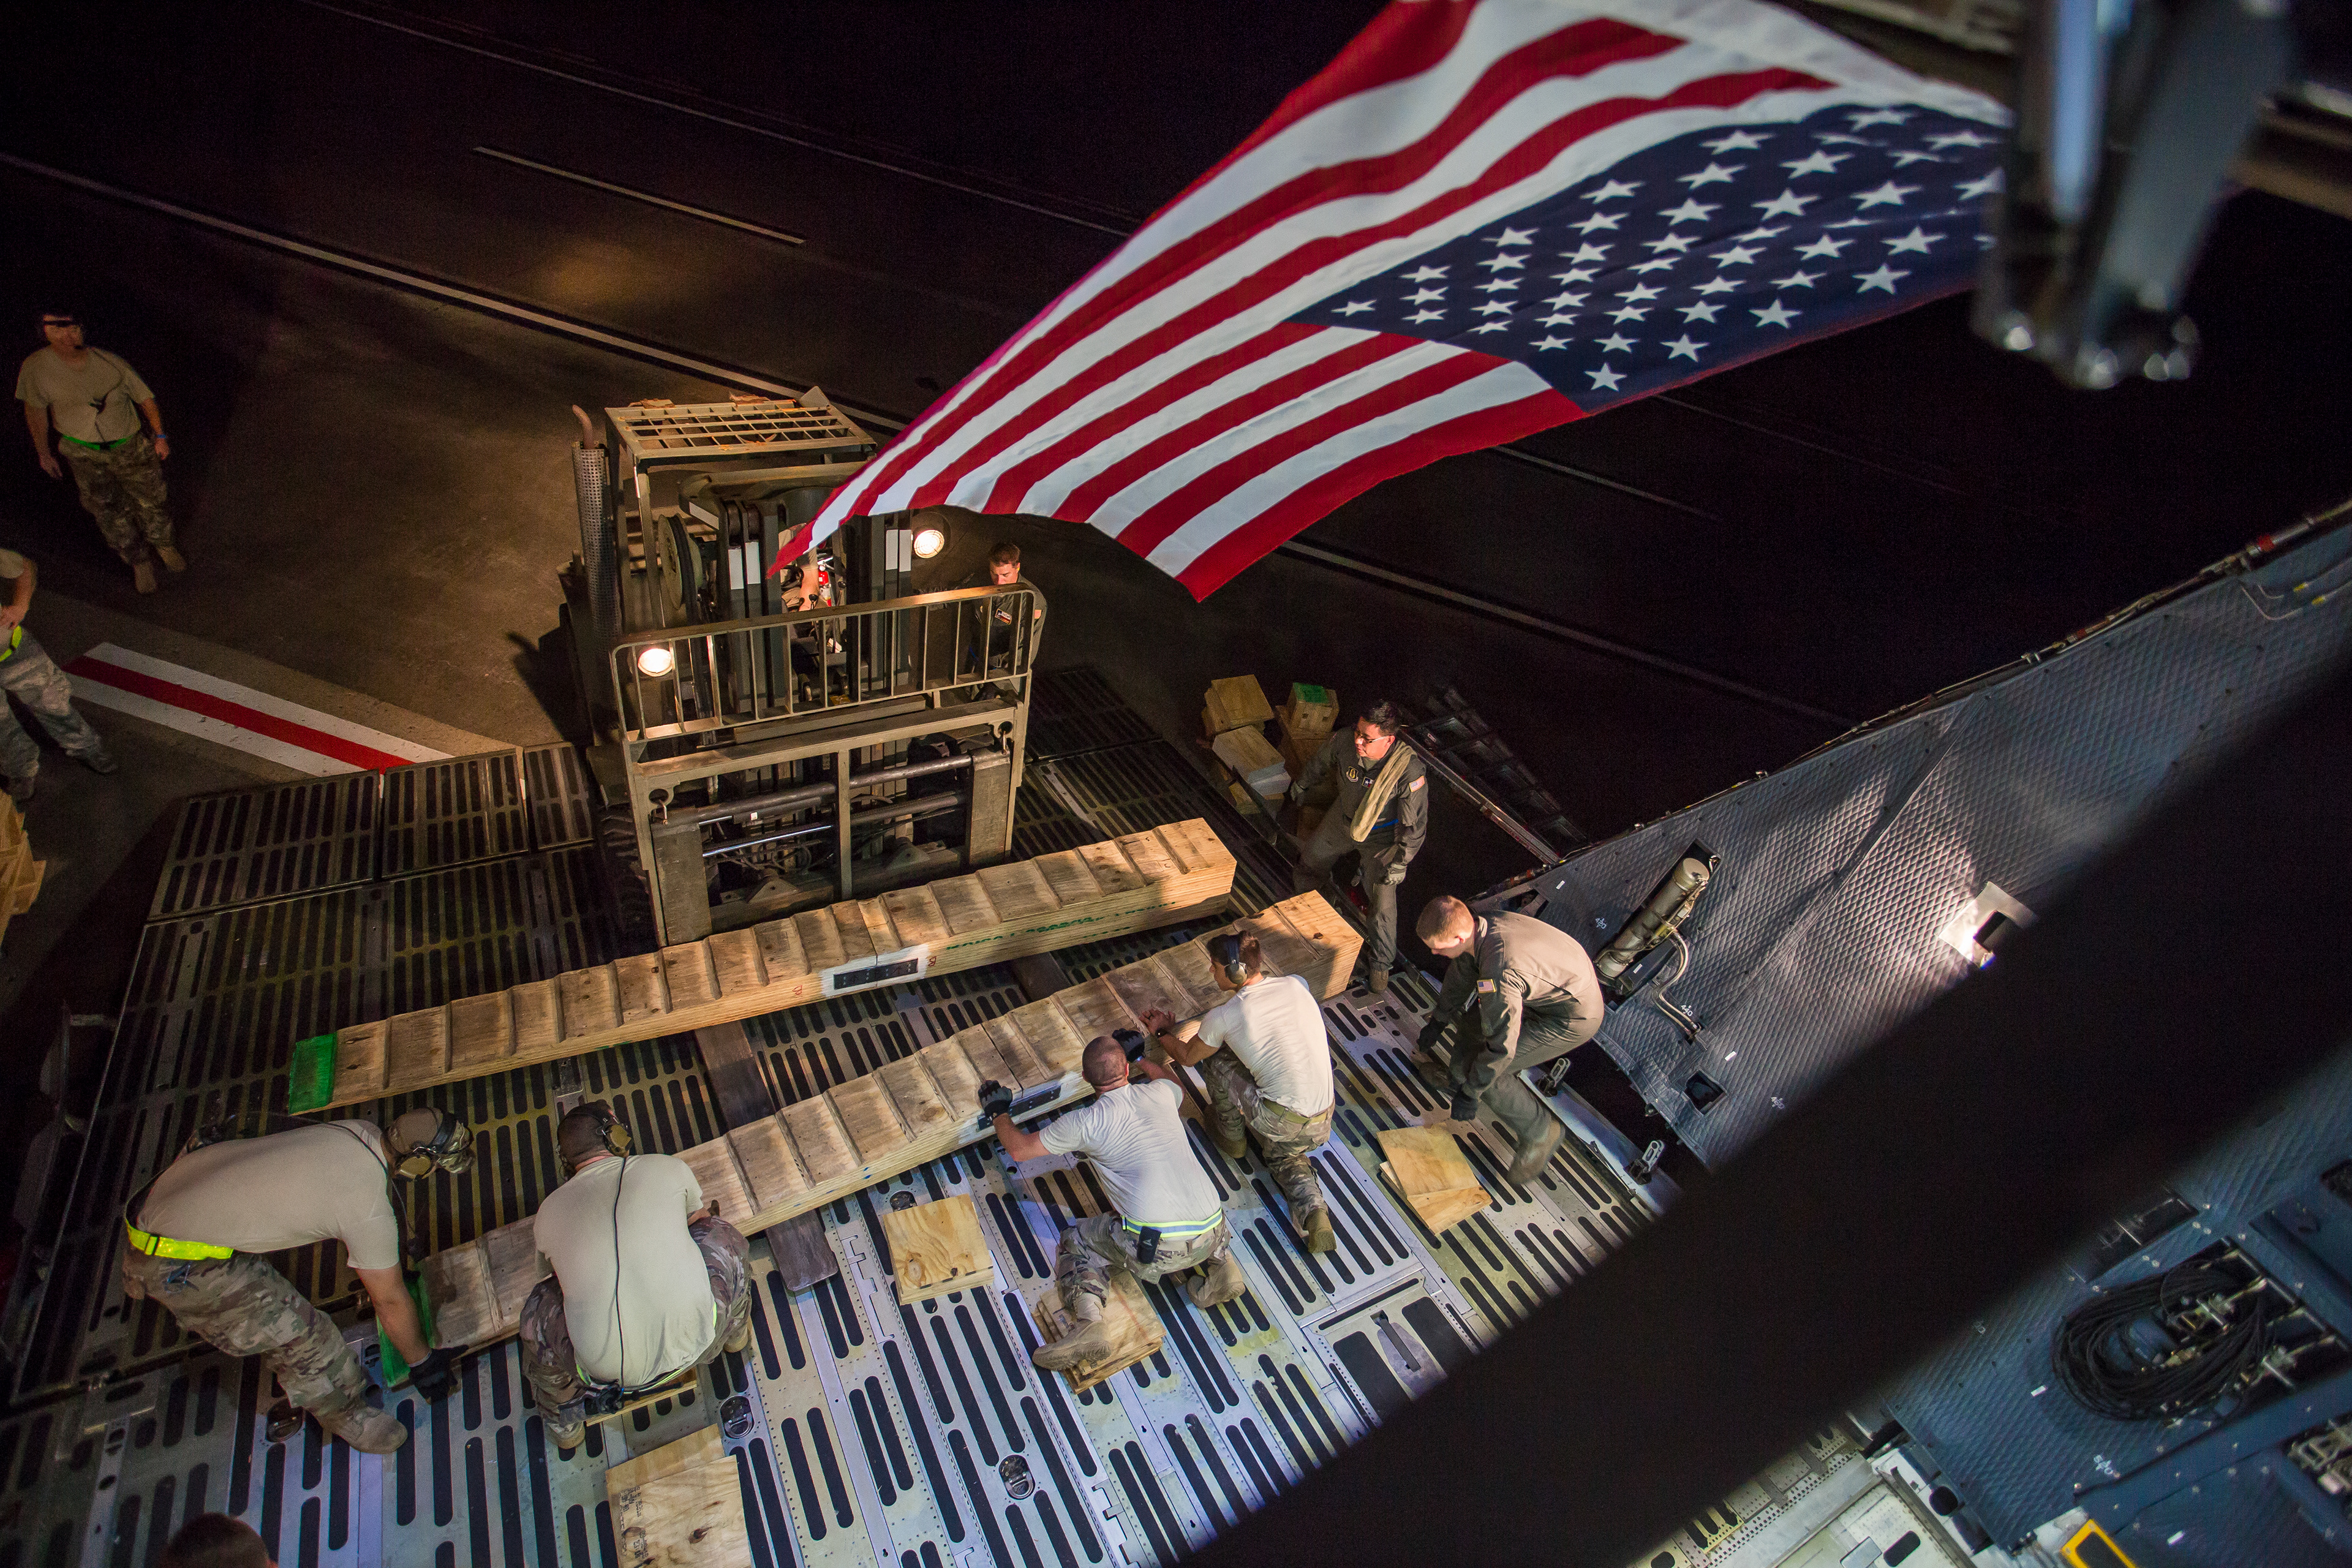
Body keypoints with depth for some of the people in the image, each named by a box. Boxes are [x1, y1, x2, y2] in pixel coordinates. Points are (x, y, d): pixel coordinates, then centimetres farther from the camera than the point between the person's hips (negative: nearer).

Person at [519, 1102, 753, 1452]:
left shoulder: (548, 1212, 5)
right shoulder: (670, 1168, 2)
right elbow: (700, 1218, 24)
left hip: (611, 1374, 1)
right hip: (697, 1343, -1)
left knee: (538, 1309, 27)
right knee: (722, 1233, 23)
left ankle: (563, 1421, 43)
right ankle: (735, 1330, 46)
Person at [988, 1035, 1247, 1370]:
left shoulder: (1086, 1121, 1)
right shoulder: (1159, 1094, 11)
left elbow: (1019, 1148, 14)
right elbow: (1178, 1087, 40)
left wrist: (998, 1112, 32)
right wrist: (1141, 1059, 53)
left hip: (1155, 1247, -5)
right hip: (1210, 1234, 5)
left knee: (1073, 1243, 19)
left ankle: (1089, 1321, -6)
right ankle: (1219, 1261, 14)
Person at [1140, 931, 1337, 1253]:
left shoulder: (1222, 1017, -11)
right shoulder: (1297, 985, 2)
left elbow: (1187, 1056, 10)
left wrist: (1161, 1032, 28)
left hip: (1279, 1120, -6)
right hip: (1322, 1123, 6)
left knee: (1214, 1056, 10)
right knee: (1284, 1158, 36)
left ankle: (1231, 1137, 31)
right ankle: (1313, 1211, 7)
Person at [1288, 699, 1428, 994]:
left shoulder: (1410, 772, -39)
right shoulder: (1344, 743, -29)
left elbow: (1414, 825, -25)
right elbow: (1319, 763, -3)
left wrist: (1399, 863, -17)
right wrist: (1302, 787, 15)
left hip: (1382, 837, -4)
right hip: (1343, 820, 4)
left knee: (1382, 902, -3)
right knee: (1312, 858, 27)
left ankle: (1380, 963, 21)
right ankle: (1299, 893, 63)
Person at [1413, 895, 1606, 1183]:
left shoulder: (1500, 974, -38)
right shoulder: (1483, 924, -12)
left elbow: (1501, 1047, -29)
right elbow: (1461, 975, 9)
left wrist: (1470, 1095, -16)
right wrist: (1438, 1021, 22)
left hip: (1573, 1019, -9)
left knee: (1482, 1064, -9)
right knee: (1475, 1022, 17)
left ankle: (1539, 1132, 8)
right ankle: (1457, 1079, 41)